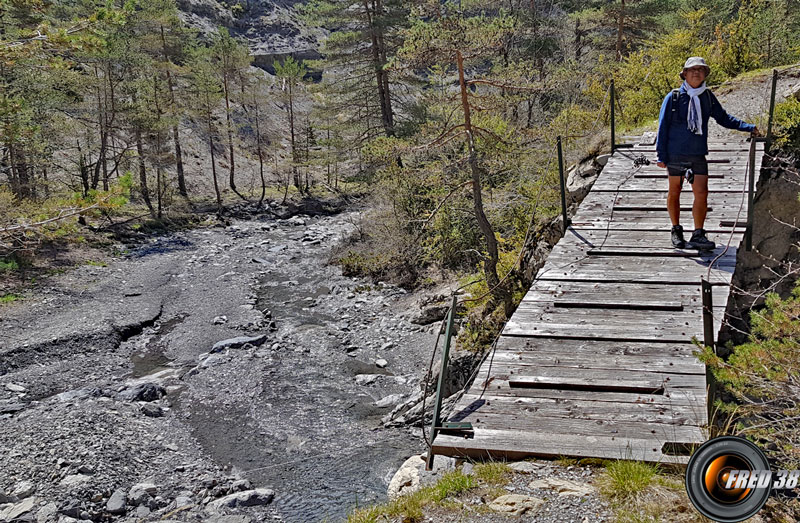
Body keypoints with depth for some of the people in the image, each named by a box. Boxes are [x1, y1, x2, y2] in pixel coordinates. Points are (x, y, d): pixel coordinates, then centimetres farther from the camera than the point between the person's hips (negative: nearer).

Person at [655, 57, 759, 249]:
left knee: (702, 193, -7)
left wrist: (748, 127, 11)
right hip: (676, 154, -3)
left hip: (698, 155, 3)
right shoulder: (673, 98, -3)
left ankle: (698, 235, -4)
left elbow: (723, 118, 20)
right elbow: (663, 126, -1)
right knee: (674, 192, 8)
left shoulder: (708, 97, 8)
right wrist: (661, 155, -5)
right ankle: (676, 230, 23)